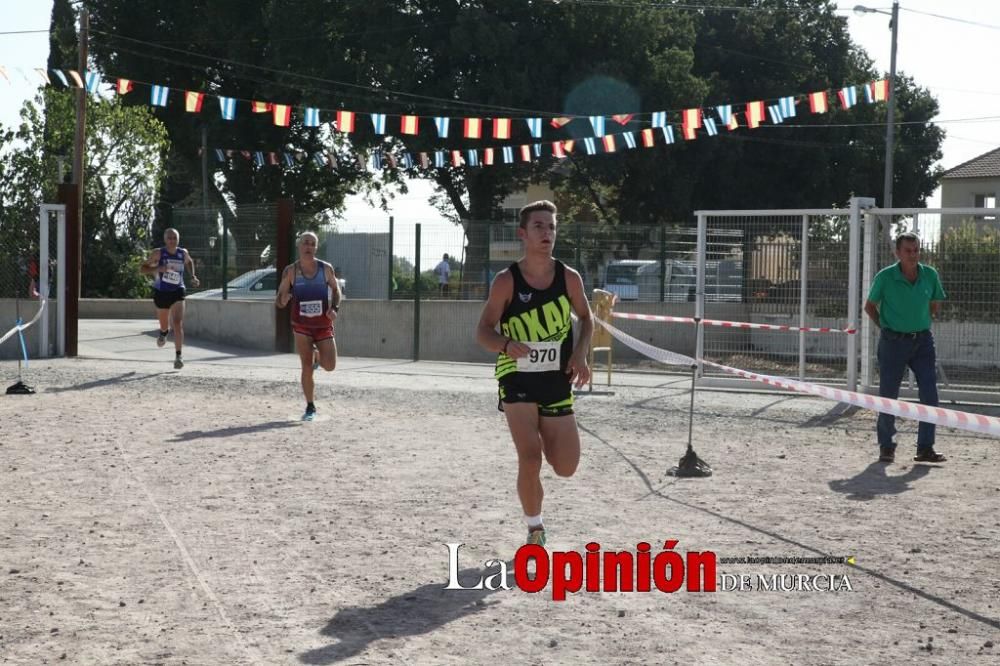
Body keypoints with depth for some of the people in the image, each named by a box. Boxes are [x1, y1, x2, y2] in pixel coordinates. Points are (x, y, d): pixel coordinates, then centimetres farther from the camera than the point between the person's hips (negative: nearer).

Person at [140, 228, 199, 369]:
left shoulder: (183, 253, -1)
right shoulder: (158, 253, -10)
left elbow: (189, 262, 23)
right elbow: (142, 268, -9)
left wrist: (193, 276, 8)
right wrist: (157, 269, -26)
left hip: (177, 293, 0)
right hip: (161, 292, 0)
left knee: (178, 324, -17)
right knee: (164, 324, 18)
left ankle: (178, 356, -16)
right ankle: (163, 333, 57)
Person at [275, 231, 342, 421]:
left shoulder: (326, 268, -5)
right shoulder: (291, 271, -7)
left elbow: (335, 289, 10)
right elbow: (279, 301, -4)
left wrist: (335, 308, -8)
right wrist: (283, 300, -29)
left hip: (324, 326, 1)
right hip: (302, 327, -1)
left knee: (330, 366, -6)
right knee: (307, 368, -5)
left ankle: (316, 355, 30)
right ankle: (310, 407, 9)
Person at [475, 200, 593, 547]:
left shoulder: (569, 278, -2)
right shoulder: (506, 281, -10)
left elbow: (586, 318, 14)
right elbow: (483, 331, -7)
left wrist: (580, 353, -4)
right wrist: (506, 344, -29)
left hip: (557, 381, 3)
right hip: (517, 378, -3)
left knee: (566, 467, 4)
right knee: (530, 460, -16)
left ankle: (543, 439, 39)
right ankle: (535, 530, 4)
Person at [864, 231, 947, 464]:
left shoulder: (930, 275, -1)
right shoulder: (885, 277, -11)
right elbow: (870, 306, 3)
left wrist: (920, 323, 8)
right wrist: (886, 327, 0)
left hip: (923, 341, 3)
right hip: (893, 341, -3)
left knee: (930, 395, -3)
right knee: (888, 395, 3)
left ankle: (925, 448, 5)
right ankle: (886, 447, 18)